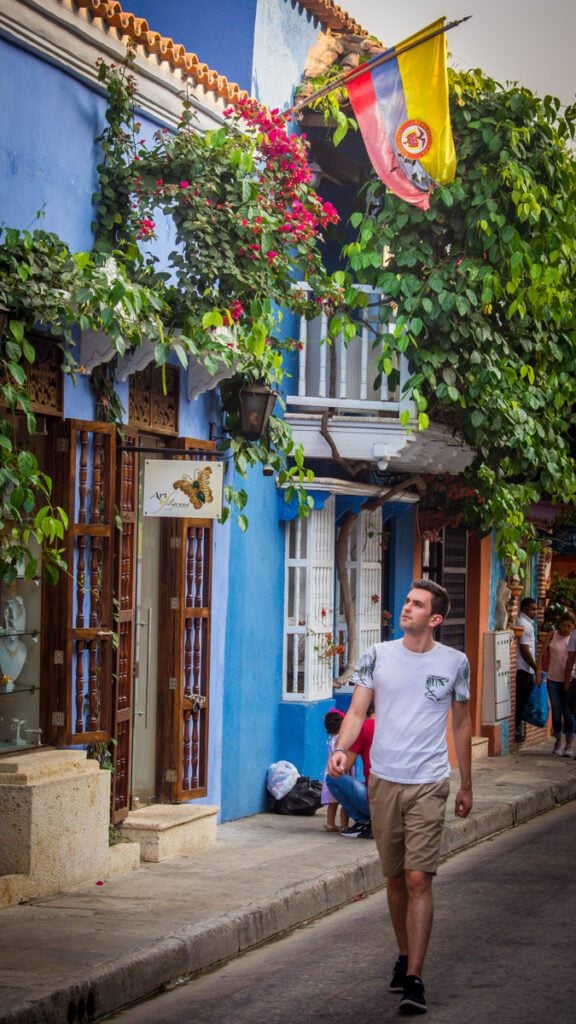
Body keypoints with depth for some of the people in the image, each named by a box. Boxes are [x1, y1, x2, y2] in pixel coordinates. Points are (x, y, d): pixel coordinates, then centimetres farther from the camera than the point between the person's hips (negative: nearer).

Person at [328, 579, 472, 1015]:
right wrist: (342, 749, -19)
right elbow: (357, 711, 1)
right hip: (384, 781, 2)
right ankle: (405, 956, 31)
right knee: (396, 878, 12)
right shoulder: (378, 656, 4)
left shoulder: (454, 663, 2)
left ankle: (414, 979, -11)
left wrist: (466, 786, 14)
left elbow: (461, 725, 11)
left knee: (419, 879, -11)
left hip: (429, 784, -2)